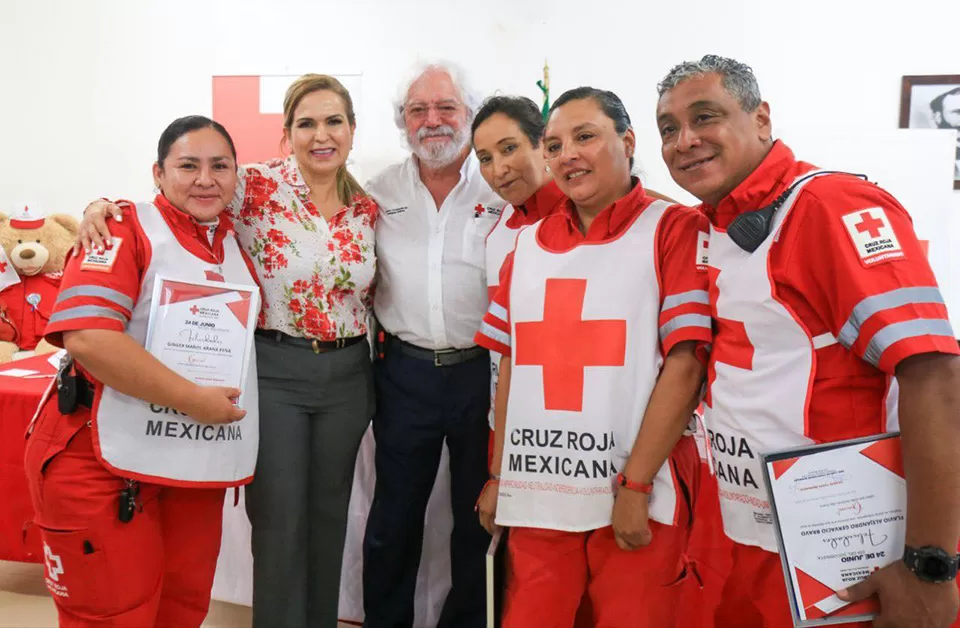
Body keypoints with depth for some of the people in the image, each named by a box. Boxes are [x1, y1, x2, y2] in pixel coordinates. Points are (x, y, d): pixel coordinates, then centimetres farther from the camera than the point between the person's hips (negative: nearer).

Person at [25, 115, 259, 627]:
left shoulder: (237, 240, 10)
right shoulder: (126, 229, -9)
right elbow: (86, 336, -24)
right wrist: (193, 399, -21)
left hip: (196, 464, 6)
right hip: (104, 463, -6)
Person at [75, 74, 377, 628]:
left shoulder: (368, 210, 5)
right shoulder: (255, 187, -8)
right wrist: (104, 206, -23)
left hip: (347, 375, 4)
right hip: (273, 371, -4)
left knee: (328, 514, 16)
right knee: (280, 519, 1)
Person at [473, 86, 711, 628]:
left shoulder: (675, 228, -4)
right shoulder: (528, 244, 11)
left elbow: (685, 364, -11)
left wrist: (635, 485, -14)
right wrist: (499, 475, 12)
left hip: (637, 495, -4)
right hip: (534, 493, 4)